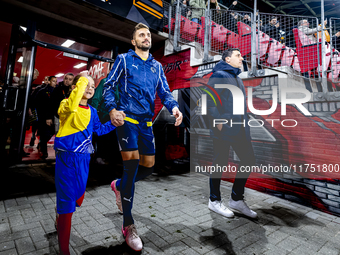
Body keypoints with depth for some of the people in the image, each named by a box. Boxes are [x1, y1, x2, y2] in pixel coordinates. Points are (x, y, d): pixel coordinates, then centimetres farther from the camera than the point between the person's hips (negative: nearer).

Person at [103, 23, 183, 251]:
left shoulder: (157, 66, 18)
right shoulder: (124, 59, 6)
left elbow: (164, 92, 11)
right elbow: (109, 86, 3)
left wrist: (174, 107, -10)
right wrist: (112, 109, -16)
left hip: (147, 122, 5)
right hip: (127, 119, -5)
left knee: (148, 167, 6)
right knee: (132, 166, -11)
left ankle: (119, 186, 38)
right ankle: (128, 225, 5)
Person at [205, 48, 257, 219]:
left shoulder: (237, 79, 23)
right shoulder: (218, 75, -5)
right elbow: (208, 99, -15)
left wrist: (244, 121, 17)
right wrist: (218, 121, -20)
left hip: (240, 128, 9)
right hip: (224, 128, -9)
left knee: (249, 160, 9)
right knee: (220, 163, 2)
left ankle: (237, 199, 24)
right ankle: (214, 201, 21)